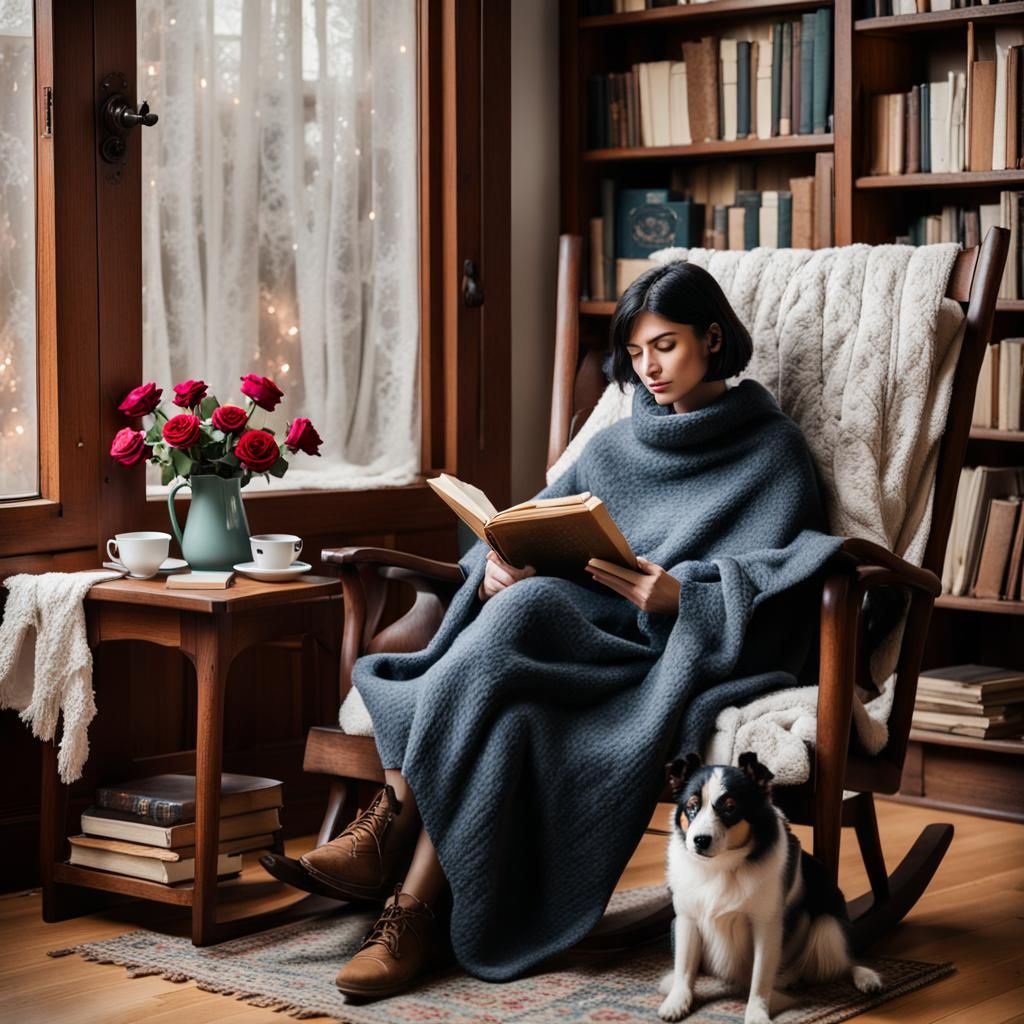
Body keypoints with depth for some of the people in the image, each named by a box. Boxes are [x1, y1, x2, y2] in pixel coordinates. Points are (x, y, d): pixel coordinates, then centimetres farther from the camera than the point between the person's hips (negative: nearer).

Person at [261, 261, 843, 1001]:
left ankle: (388, 840, -31)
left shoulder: (771, 451, 7)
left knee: (521, 614, -33)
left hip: (679, 654, -5)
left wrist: (685, 593, -22)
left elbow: (776, 584, -5)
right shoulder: (615, 446, 23)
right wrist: (499, 565, -8)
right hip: (577, 639, 5)